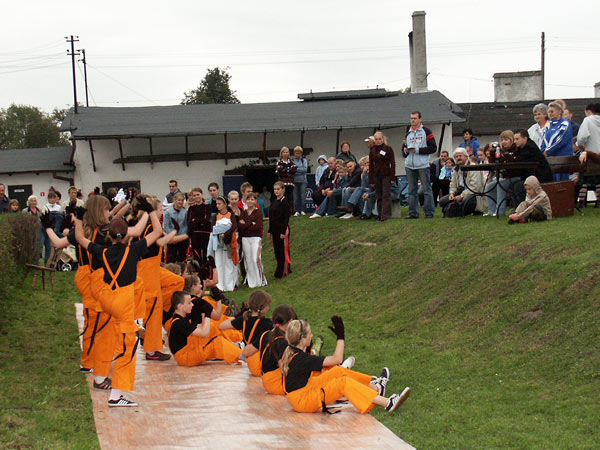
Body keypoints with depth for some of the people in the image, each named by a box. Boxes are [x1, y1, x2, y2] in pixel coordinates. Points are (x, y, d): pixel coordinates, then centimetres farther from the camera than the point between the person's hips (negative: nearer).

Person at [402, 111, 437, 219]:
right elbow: (404, 150, 23)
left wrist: (418, 150, -13)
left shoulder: (426, 132, 2)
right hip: (410, 166, 5)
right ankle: (413, 213, 11)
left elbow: (433, 148, -6)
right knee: (412, 190, 7)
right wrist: (405, 151, -2)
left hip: (423, 165, -5)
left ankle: (429, 212, -1)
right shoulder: (408, 134, 19)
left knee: (426, 189, -5)